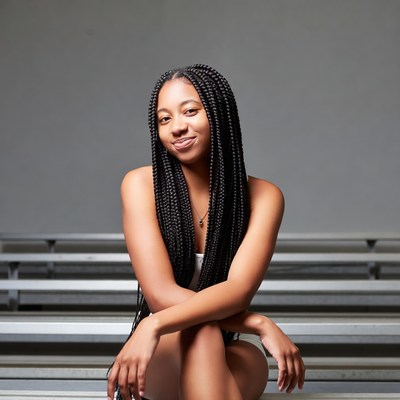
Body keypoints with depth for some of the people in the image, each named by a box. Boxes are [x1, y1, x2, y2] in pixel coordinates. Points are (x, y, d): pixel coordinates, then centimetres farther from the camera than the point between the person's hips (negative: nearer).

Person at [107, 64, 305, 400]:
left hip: (230, 361, 1)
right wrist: (262, 326, -25)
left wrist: (155, 326, -38)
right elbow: (160, 294, -18)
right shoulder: (141, 184, -8)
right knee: (202, 332, -35)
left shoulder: (263, 196, -6)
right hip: (163, 359, -1)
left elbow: (239, 289, -22)